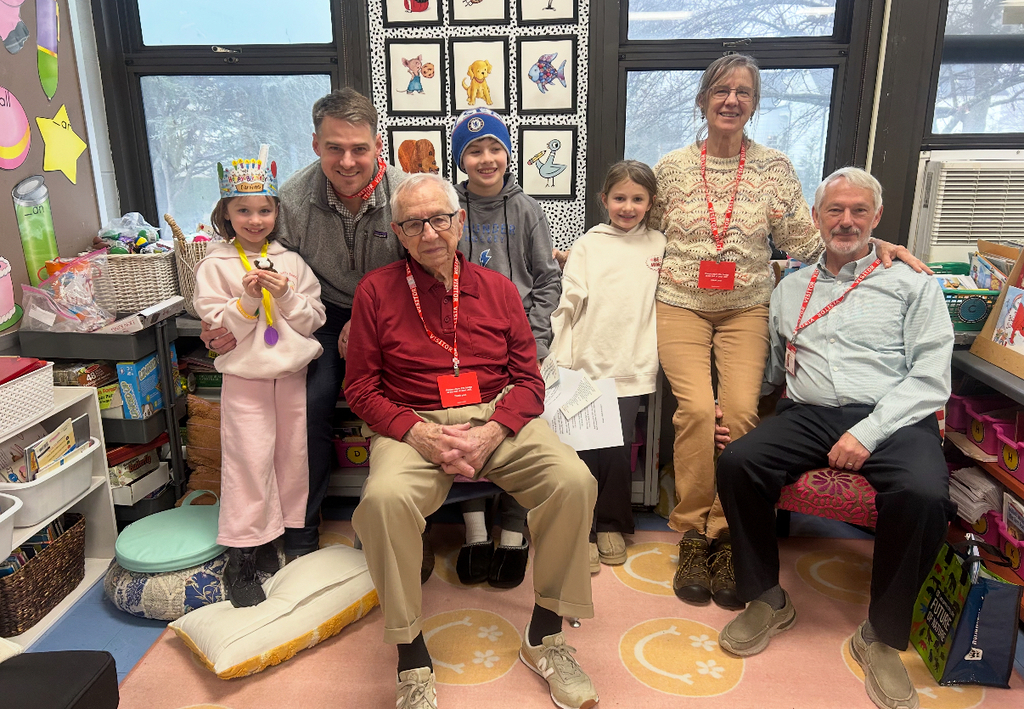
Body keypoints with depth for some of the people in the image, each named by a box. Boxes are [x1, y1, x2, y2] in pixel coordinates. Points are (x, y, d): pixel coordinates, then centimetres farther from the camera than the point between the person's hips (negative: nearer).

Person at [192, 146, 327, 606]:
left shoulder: (291, 261, 6)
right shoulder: (215, 266, -2)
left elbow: (314, 320, 2)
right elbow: (217, 327, -6)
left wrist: (286, 296, -14)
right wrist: (247, 300, -19)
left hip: (293, 373, 4)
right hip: (245, 377, -3)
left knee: (292, 457, 10)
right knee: (249, 462, -3)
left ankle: (280, 537, 28)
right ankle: (240, 562, 8)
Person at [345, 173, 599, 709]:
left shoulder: (498, 289, 10)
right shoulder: (376, 291, 5)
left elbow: (528, 379, 7)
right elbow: (360, 388, 2)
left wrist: (490, 434, -13)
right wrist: (420, 433, -14)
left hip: (497, 418, 2)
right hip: (413, 424, -1)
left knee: (574, 482, -23)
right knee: (385, 498, -34)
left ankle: (544, 638, -2)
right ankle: (411, 663, -13)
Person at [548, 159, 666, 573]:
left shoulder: (659, 246, 11)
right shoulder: (588, 245, 6)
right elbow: (568, 301, 0)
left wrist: (662, 347, 1)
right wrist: (559, 359, -6)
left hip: (632, 366, 1)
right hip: (586, 364, -1)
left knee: (619, 447, -2)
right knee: (585, 447, -7)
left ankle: (611, 525, 19)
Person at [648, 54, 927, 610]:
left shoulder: (775, 168, 6)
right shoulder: (671, 168, 6)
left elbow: (805, 245, 8)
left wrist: (870, 242, -4)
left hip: (746, 309, 1)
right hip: (681, 307, 0)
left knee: (741, 411, -21)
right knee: (697, 407, -22)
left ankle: (723, 537, -3)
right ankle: (694, 536, -5)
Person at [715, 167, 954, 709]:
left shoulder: (912, 286, 9)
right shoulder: (790, 289, 19)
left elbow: (930, 377, -2)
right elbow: (767, 368, 20)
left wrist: (868, 433, -15)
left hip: (891, 419, -2)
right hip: (807, 416, 3)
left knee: (922, 494, -33)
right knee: (736, 462, -25)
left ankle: (882, 637, -8)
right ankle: (766, 601, -3)